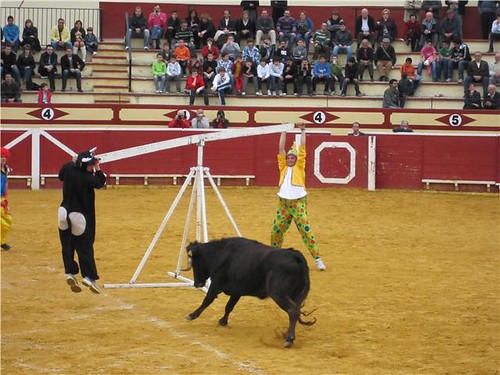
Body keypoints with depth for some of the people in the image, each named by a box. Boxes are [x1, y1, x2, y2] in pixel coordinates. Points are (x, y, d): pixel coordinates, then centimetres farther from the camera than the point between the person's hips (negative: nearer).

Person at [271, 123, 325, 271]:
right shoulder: (283, 167, 15)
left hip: (298, 202, -4)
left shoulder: (299, 167, 8)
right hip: (283, 203, 4)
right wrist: (284, 131, 10)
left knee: (305, 229, -9)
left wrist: (302, 131, 3)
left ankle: (317, 258, -9)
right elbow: (281, 148, 12)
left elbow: (302, 148, 4)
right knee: (276, 230, 5)